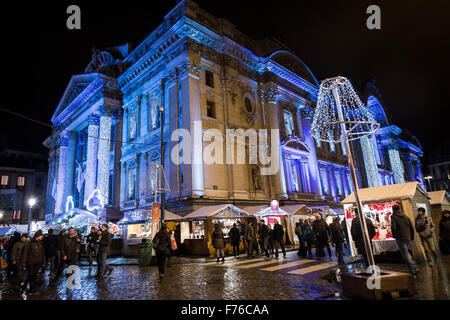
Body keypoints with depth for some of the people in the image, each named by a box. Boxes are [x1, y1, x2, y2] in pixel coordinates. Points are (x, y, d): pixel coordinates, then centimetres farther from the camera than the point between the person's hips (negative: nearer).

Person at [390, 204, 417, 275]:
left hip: (400, 238, -6)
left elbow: (393, 228, -19)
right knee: (407, 252, 23)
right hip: (408, 237, 6)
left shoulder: (393, 217, -9)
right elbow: (411, 227, 9)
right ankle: (413, 266, 20)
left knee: (405, 254, 1)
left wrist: (394, 236, -3)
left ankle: (413, 271, 4)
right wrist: (412, 237, 18)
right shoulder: (405, 216, 8)